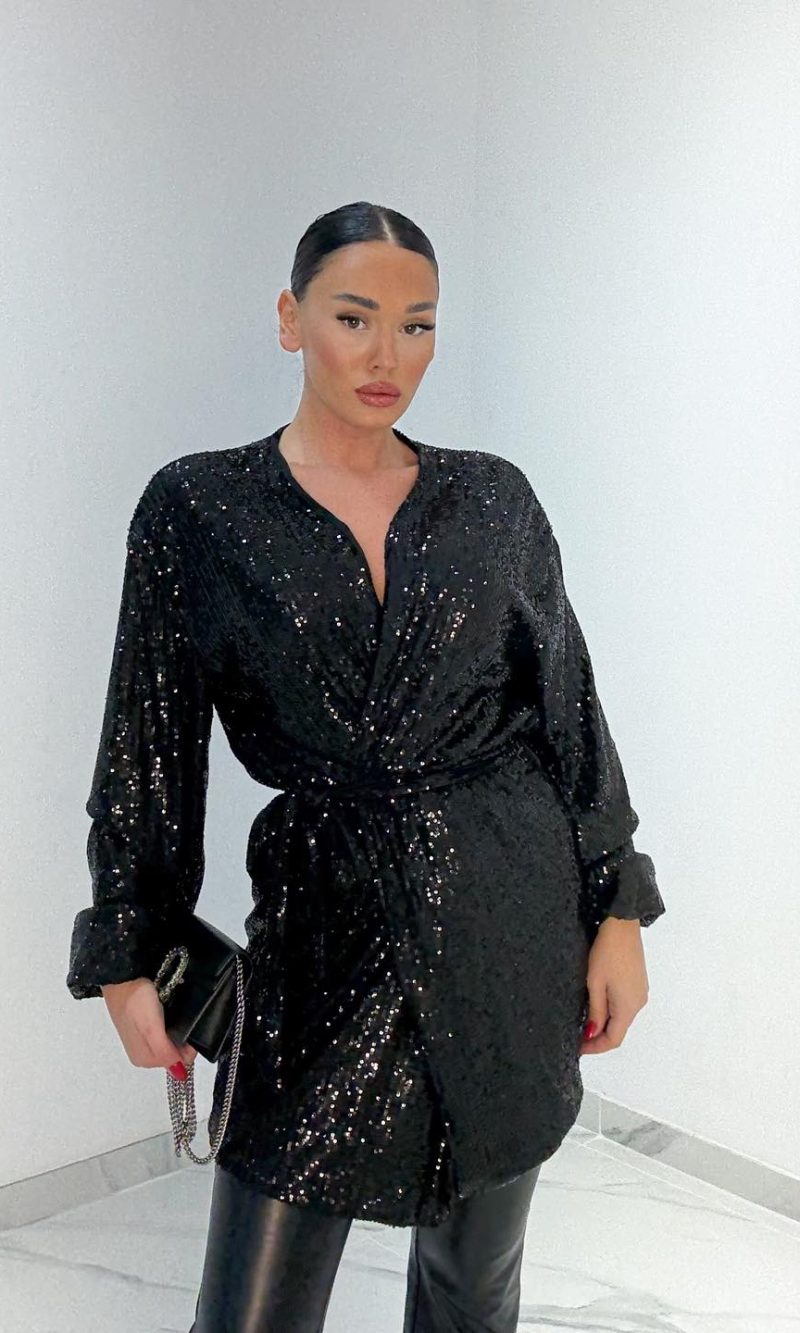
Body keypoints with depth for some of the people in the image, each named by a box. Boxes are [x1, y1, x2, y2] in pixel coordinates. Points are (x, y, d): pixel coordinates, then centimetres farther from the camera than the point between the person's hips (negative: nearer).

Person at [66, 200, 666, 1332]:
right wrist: (128, 959, 0)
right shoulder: (197, 507, -3)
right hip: (322, 920, -2)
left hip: (515, 913, 3)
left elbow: (570, 707, 6)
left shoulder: (494, 497, 3)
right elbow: (150, 750, 0)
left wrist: (619, 912, 3)